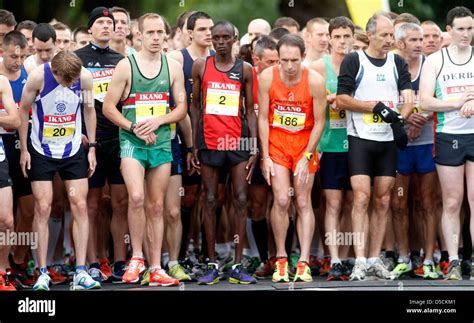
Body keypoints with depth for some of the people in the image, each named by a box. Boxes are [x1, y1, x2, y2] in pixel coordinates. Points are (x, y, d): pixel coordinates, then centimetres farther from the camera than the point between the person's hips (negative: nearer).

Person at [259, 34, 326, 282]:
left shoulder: (314, 81, -15)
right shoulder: (267, 78, -12)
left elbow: (319, 122, -7)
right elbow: (263, 118, -4)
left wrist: (307, 157, -12)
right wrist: (265, 156, -7)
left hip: (304, 141, 0)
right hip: (276, 140, 0)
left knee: (303, 202, -2)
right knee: (281, 201, -9)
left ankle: (303, 263, -2)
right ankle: (281, 259, 3)